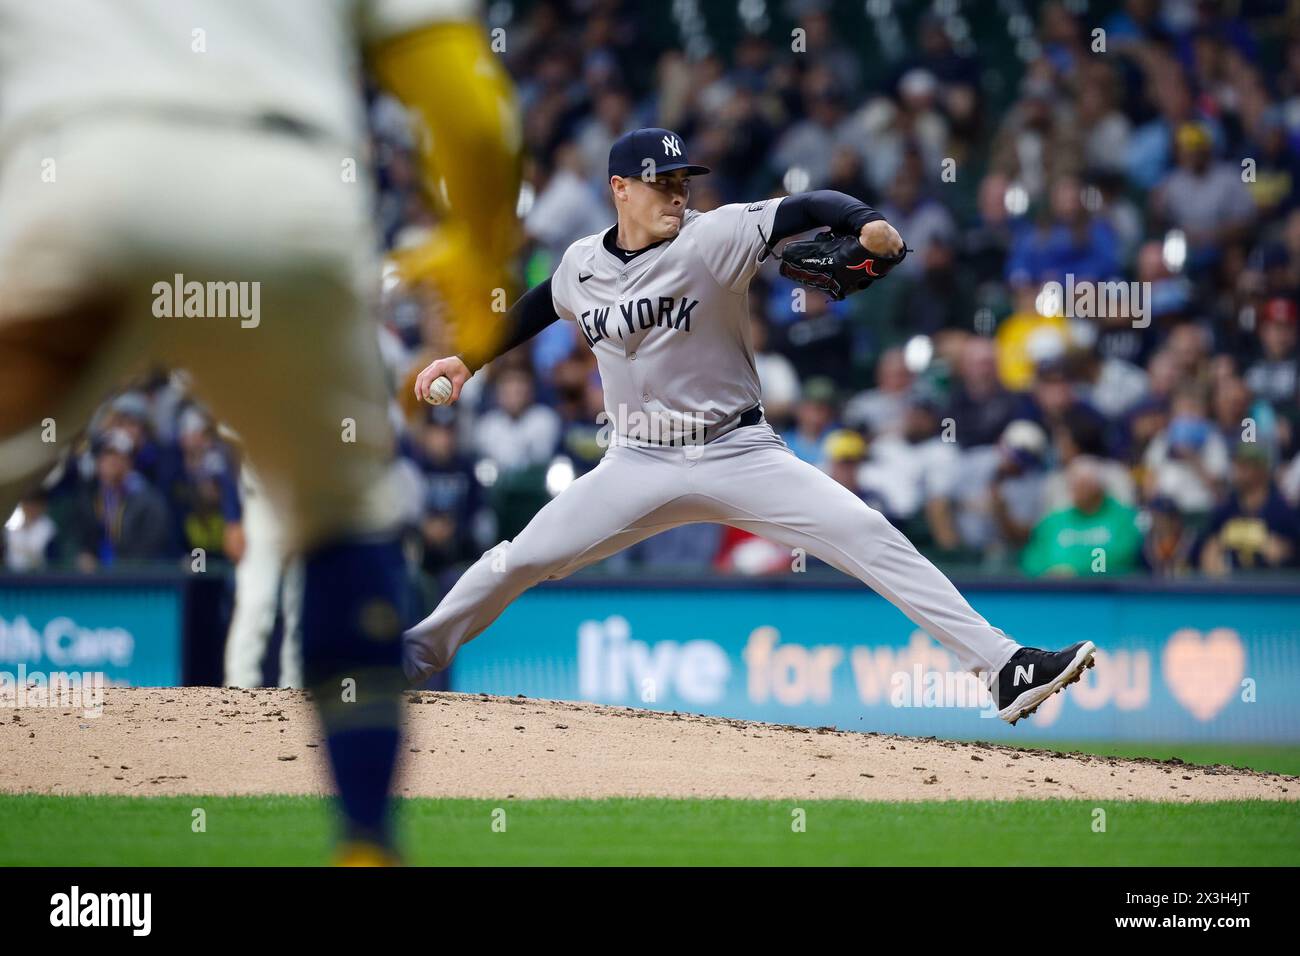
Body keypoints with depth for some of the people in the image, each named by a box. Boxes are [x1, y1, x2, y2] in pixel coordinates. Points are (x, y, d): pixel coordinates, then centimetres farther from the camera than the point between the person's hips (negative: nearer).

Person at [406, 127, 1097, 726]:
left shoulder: (712, 239, -13)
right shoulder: (582, 264, 0)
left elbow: (806, 209, -24)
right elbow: (539, 306, 23)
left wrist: (866, 223, -42)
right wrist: (469, 358, 21)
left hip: (738, 453, -3)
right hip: (639, 466, 3)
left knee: (870, 538, -18)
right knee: (521, 561, 2)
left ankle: (1003, 668, -23)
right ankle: (417, 654, 27)